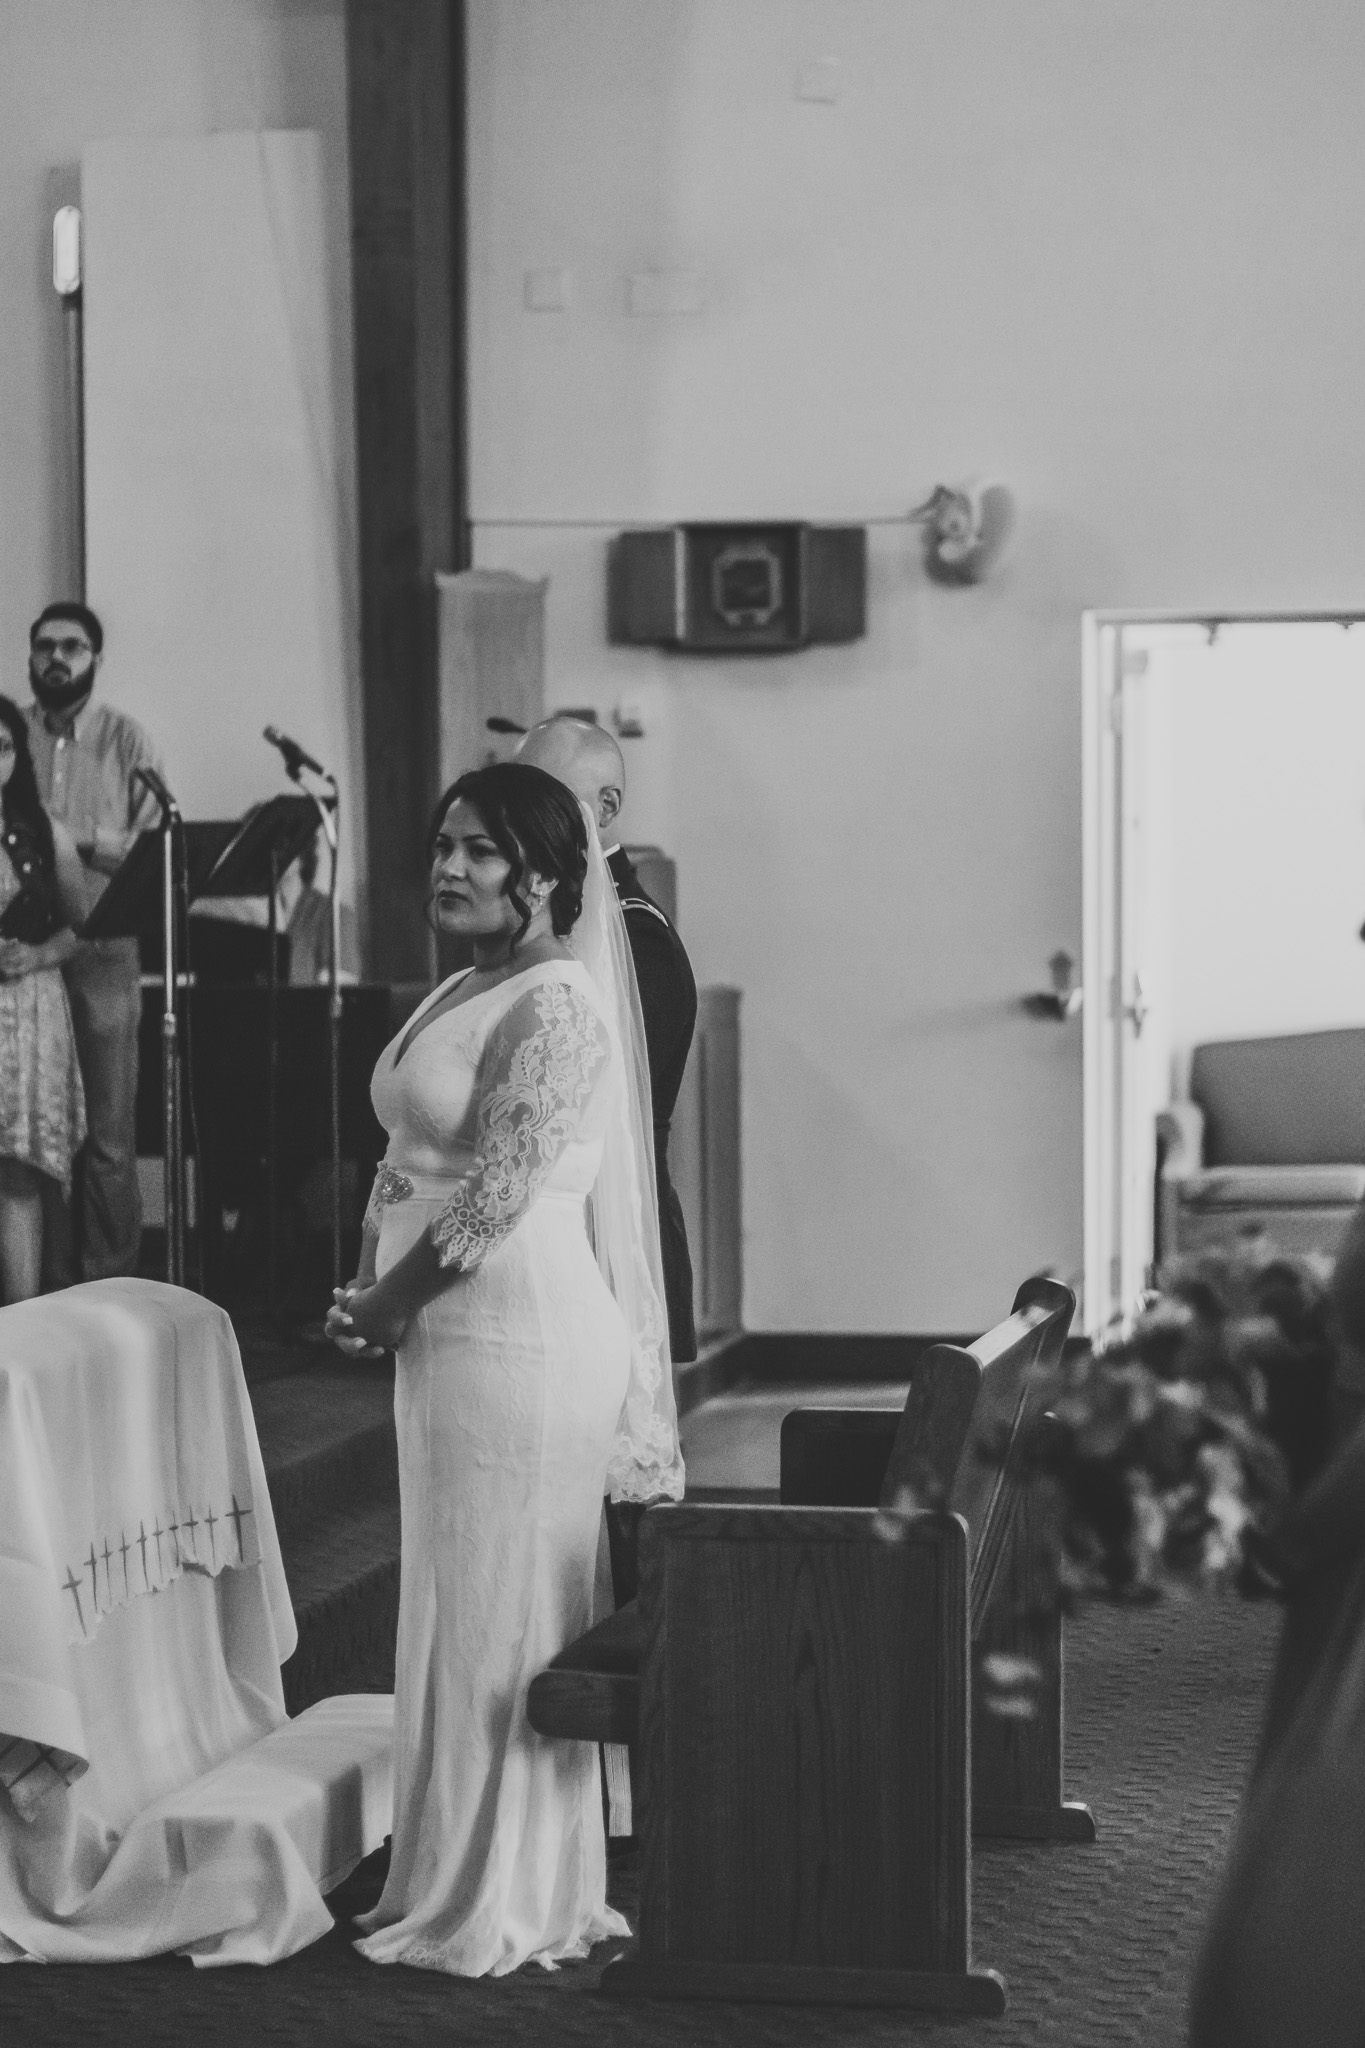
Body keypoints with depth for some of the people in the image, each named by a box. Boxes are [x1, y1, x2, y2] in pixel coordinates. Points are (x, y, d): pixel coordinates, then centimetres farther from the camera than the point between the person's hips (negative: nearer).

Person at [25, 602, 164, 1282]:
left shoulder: (125, 739, 5)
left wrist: (85, 839, -15)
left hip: (103, 951, -2)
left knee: (109, 1135, -3)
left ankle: (110, 1282, 2)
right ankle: (52, 1285, 7)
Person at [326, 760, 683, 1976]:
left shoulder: (557, 1007, -15)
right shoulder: (461, 994, 14)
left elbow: (496, 1196, -19)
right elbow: (406, 1164, 18)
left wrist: (382, 1307, -10)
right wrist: (367, 1293, 2)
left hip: (515, 1337, -9)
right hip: (445, 1334, 9)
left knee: (500, 1616, -2)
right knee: (458, 1608, 14)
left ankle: (503, 1910, 8)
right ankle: (464, 1885, 24)